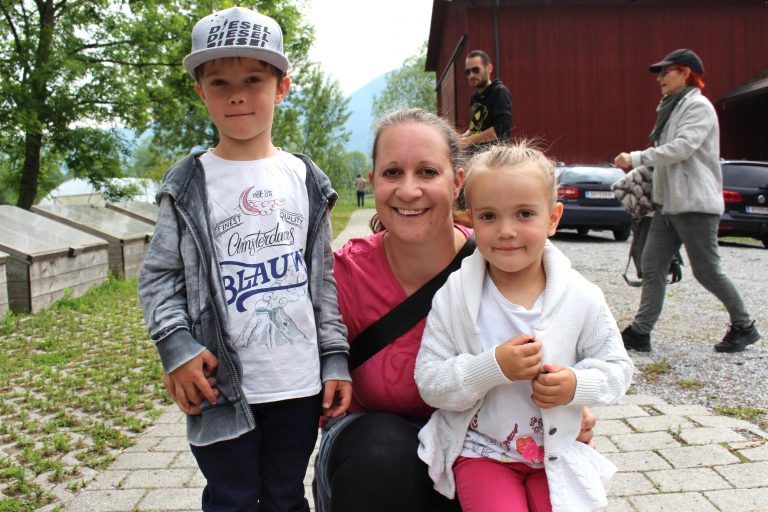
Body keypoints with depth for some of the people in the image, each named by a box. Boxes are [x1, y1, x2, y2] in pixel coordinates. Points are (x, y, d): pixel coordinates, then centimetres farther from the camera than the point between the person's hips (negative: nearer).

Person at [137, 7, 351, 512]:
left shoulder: (307, 181, 4)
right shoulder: (188, 186, -2)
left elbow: (324, 278, 7)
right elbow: (158, 276, 2)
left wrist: (336, 360, 3)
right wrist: (177, 346, -13)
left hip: (300, 384, 2)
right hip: (223, 386, -1)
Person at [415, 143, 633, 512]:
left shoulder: (581, 298, -8)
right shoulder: (453, 296, -12)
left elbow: (617, 367, 3)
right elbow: (429, 383, -13)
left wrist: (578, 385, -17)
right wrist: (493, 367, -27)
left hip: (556, 452, 2)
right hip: (480, 451, -2)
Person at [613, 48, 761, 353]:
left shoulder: (699, 106, -9)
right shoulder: (671, 108, 20)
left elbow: (681, 147, -21)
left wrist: (636, 159, -17)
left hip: (695, 203, -9)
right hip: (668, 202, 9)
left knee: (706, 271, -1)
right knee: (652, 266, 1)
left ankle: (744, 327, 17)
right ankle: (640, 332, 3)